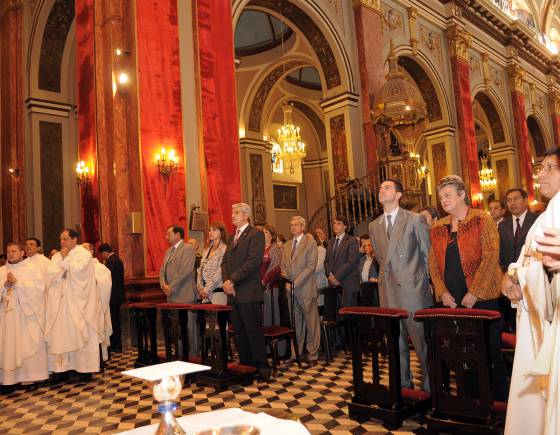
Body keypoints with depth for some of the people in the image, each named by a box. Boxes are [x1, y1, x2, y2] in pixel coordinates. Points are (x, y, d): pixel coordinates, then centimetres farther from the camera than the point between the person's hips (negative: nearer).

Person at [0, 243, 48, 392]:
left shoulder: (31, 268, 1)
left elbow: (39, 287, -10)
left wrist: (17, 282, -14)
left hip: (27, 315, -4)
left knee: (29, 346, -2)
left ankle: (33, 377, 5)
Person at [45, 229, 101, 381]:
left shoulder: (84, 254, -3)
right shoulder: (57, 256, 12)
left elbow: (77, 270, -19)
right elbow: (50, 274, -1)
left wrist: (65, 259, -7)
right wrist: (62, 260, -10)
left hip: (78, 304, -5)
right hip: (60, 304, 5)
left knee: (81, 334, 1)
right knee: (61, 335, 5)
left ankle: (85, 368, 9)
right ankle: (63, 367, 14)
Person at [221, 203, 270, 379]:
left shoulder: (256, 234, -5)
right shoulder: (232, 237, 20)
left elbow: (253, 262, -15)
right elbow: (225, 261, 17)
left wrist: (232, 280, -15)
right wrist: (226, 281, -2)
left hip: (248, 292, -7)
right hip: (233, 292, 7)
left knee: (253, 330, -3)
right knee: (238, 331, 10)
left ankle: (261, 366, 7)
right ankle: (245, 364, 19)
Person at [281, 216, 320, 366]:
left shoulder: (310, 242, -2)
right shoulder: (287, 245, 17)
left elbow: (311, 266, -10)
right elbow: (283, 266, 17)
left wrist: (296, 283, -14)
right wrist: (287, 281, -1)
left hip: (306, 289, -5)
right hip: (291, 290, 5)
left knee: (311, 323, 0)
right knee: (295, 323, 10)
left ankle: (312, 355, 8)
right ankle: (297, 352, 19)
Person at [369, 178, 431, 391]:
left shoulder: (415, 220, -3)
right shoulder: (374, 226, 12)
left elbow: (428, 254, 1)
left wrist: (425, 283, 2)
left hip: (413, 290, -5)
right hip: (388, 292, 5)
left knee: (421, 340, 2)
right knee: (396, 343, 12)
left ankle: (430, 387, 17)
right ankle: (403, 385, 26)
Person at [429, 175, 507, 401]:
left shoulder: (482, 220, -3)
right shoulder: (438, 227, 11)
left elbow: (490, 257, -11)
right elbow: (433, 262, 10)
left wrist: (473, 294, -15)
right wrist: (442, 292, -3)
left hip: (482, 298, -4)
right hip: (452, 301, 4)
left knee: (490, 350, 4)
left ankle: (498, 399, 20)